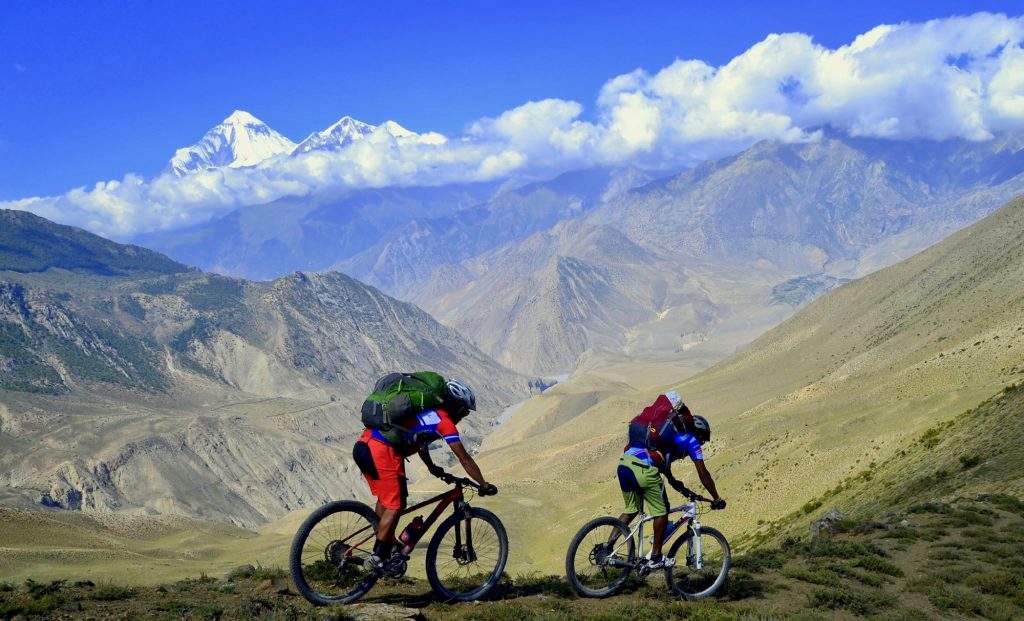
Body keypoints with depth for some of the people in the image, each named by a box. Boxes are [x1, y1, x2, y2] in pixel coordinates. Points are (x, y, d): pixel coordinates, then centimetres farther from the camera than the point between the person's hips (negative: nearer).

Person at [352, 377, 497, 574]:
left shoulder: (426, 412, 25)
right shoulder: (445, 422, 0)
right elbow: (465, 460, 3)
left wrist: (432, 468, 52)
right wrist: (484, 485, 12)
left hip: (363, 445, 9)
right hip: (382, 452, -9)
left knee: (385, 499, 23)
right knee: (395, 505, 1)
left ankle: (385, 546, 32)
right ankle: (377, 557, 3)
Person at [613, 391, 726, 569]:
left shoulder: (672, 436, 36)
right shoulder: (692, 442, 15)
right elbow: (703, 474, 13)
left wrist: (681, 488, 48)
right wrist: (717, 499, 23)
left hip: (624, 463, 7)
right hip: (643, 469, -7)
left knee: (631, 509, 24)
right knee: (661, 512, 11)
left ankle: (608, 547, 15)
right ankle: (655, 558, 15)